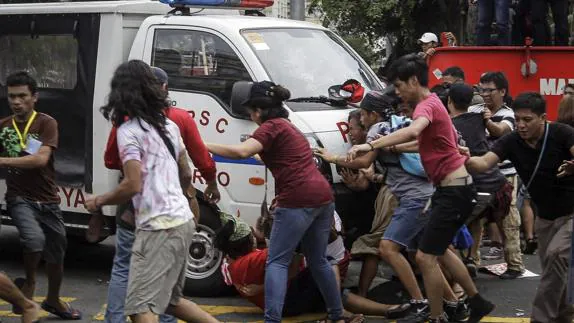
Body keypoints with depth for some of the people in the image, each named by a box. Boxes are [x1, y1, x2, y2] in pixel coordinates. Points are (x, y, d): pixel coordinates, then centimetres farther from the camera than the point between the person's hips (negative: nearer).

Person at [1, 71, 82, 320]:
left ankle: (53, 301, 41)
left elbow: (41, 159, -26)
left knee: (56, 254, 16)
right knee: (35, 238, -30)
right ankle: (28, 283, -3)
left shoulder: (47, 123, -11)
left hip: (47, 201, 1)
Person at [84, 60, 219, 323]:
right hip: (182, 221, 9)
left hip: (158, 227, -9)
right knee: (171, 300, 23)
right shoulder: (168, 125, 15)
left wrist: (98, 201, -2)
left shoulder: (129, 131, -10)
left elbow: (133, 185, -17)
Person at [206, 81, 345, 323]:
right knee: (318, 260, 20)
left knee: (277, 262, -6)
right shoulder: (290, 127, 24)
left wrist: (205, 146, -13)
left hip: (298, 200, -9)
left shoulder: (271, 127, -5)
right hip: (323, 196, 9)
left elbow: (241, 151, -20)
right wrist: (282, 199, 25)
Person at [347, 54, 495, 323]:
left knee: (425, 257, -7)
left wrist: (371, 145, -49)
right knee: (439, 251, 23)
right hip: (450, 189, 11)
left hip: (454, 192, -11)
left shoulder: (427, 105, -19)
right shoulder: (431, 103, 12)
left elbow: (413, 131, -42)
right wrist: (394, 146, 15)